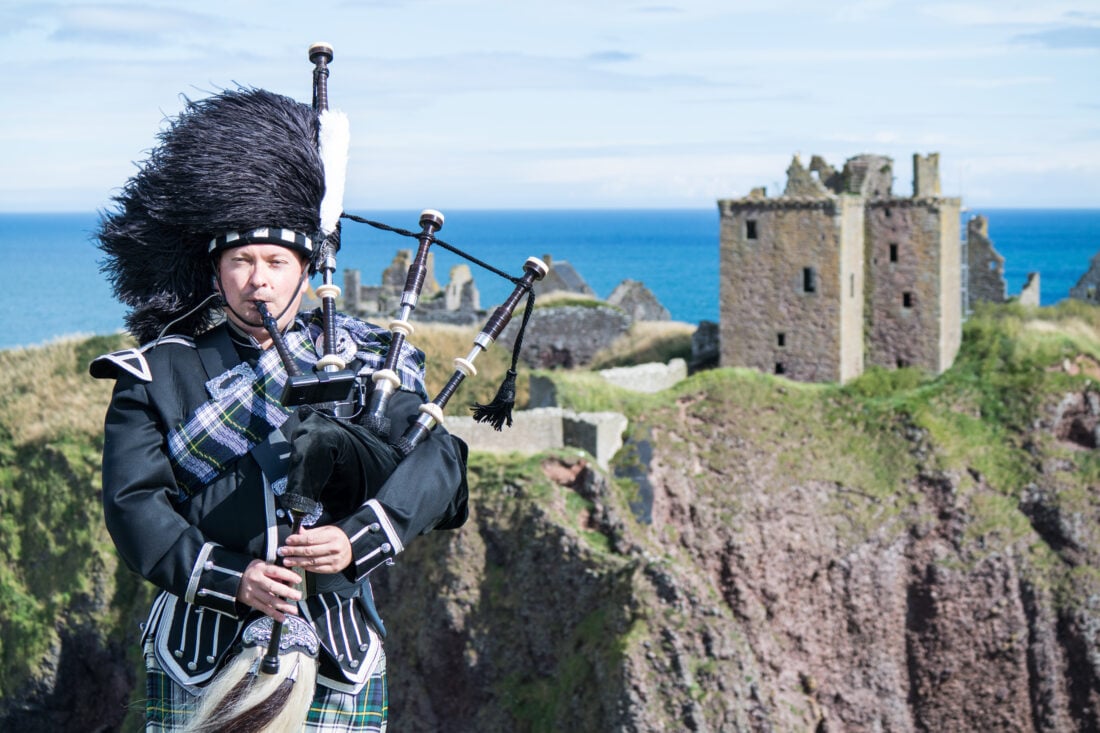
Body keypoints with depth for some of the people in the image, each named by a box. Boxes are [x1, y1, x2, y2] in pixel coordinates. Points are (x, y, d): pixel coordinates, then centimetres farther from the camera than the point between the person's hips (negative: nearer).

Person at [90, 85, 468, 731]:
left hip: (337, 655, 1)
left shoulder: (366, 358, 8)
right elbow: (134, 503, -5)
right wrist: (229, 577, -20)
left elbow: (437, 462, -5)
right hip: (203, 653, -1)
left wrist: (358, 540, -23)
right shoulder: (156, 375, 6)